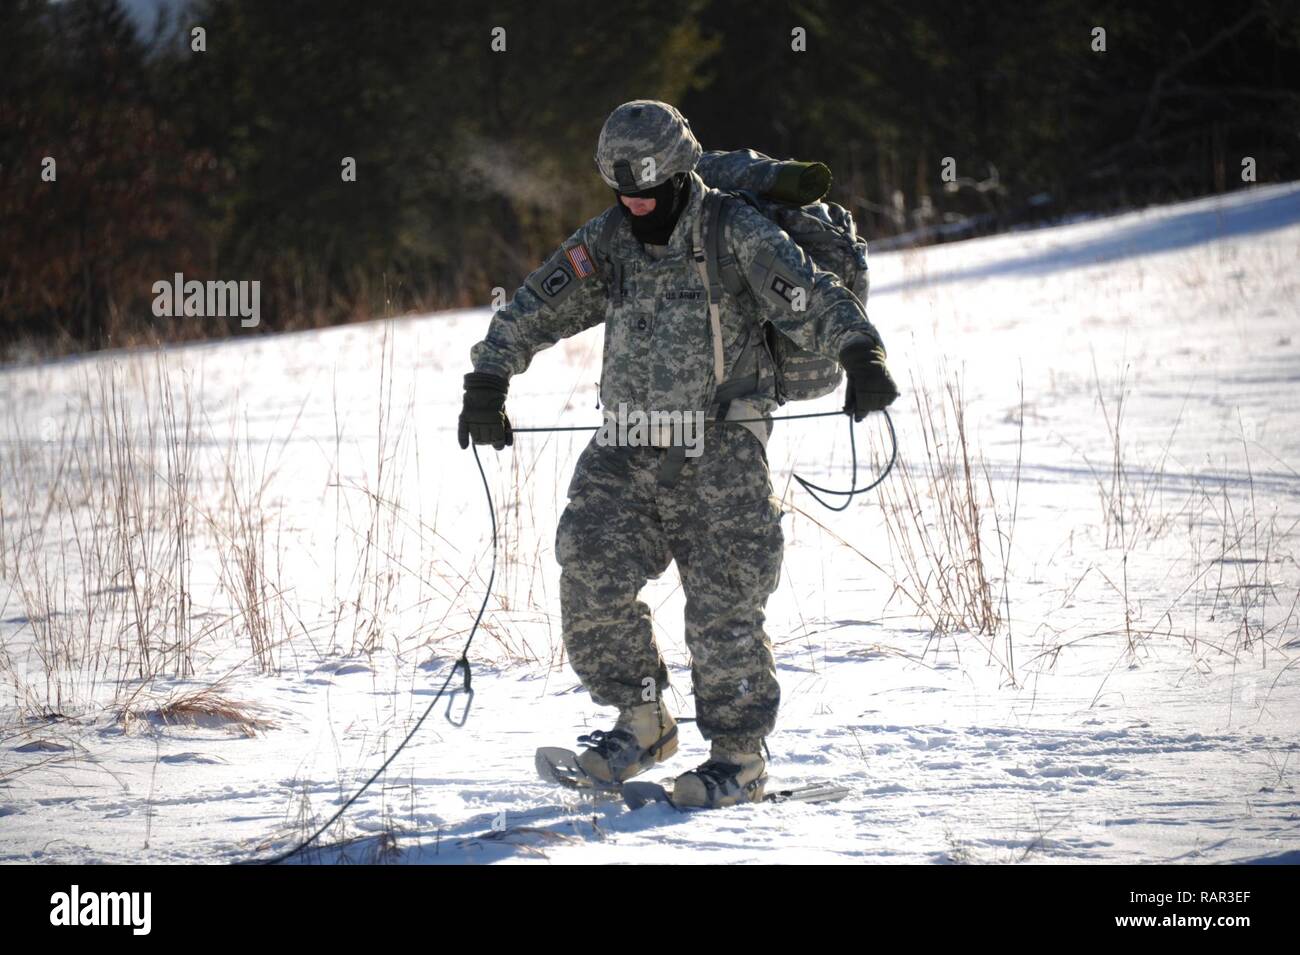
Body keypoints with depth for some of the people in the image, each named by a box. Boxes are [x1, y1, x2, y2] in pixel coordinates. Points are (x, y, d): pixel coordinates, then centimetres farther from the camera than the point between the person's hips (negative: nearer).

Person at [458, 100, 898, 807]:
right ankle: (641, 720, 6)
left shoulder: (736, 237, -7)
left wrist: (860, 355, -32)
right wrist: (488, 378, 2)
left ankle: (740, 756, 6)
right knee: (592, 573, -10)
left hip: (719, 449, -5)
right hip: (628, 450, 5)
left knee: (722, 603, -6)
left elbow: (814, 300, -15)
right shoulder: (607, 242, 8)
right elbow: (534, 309, 12)